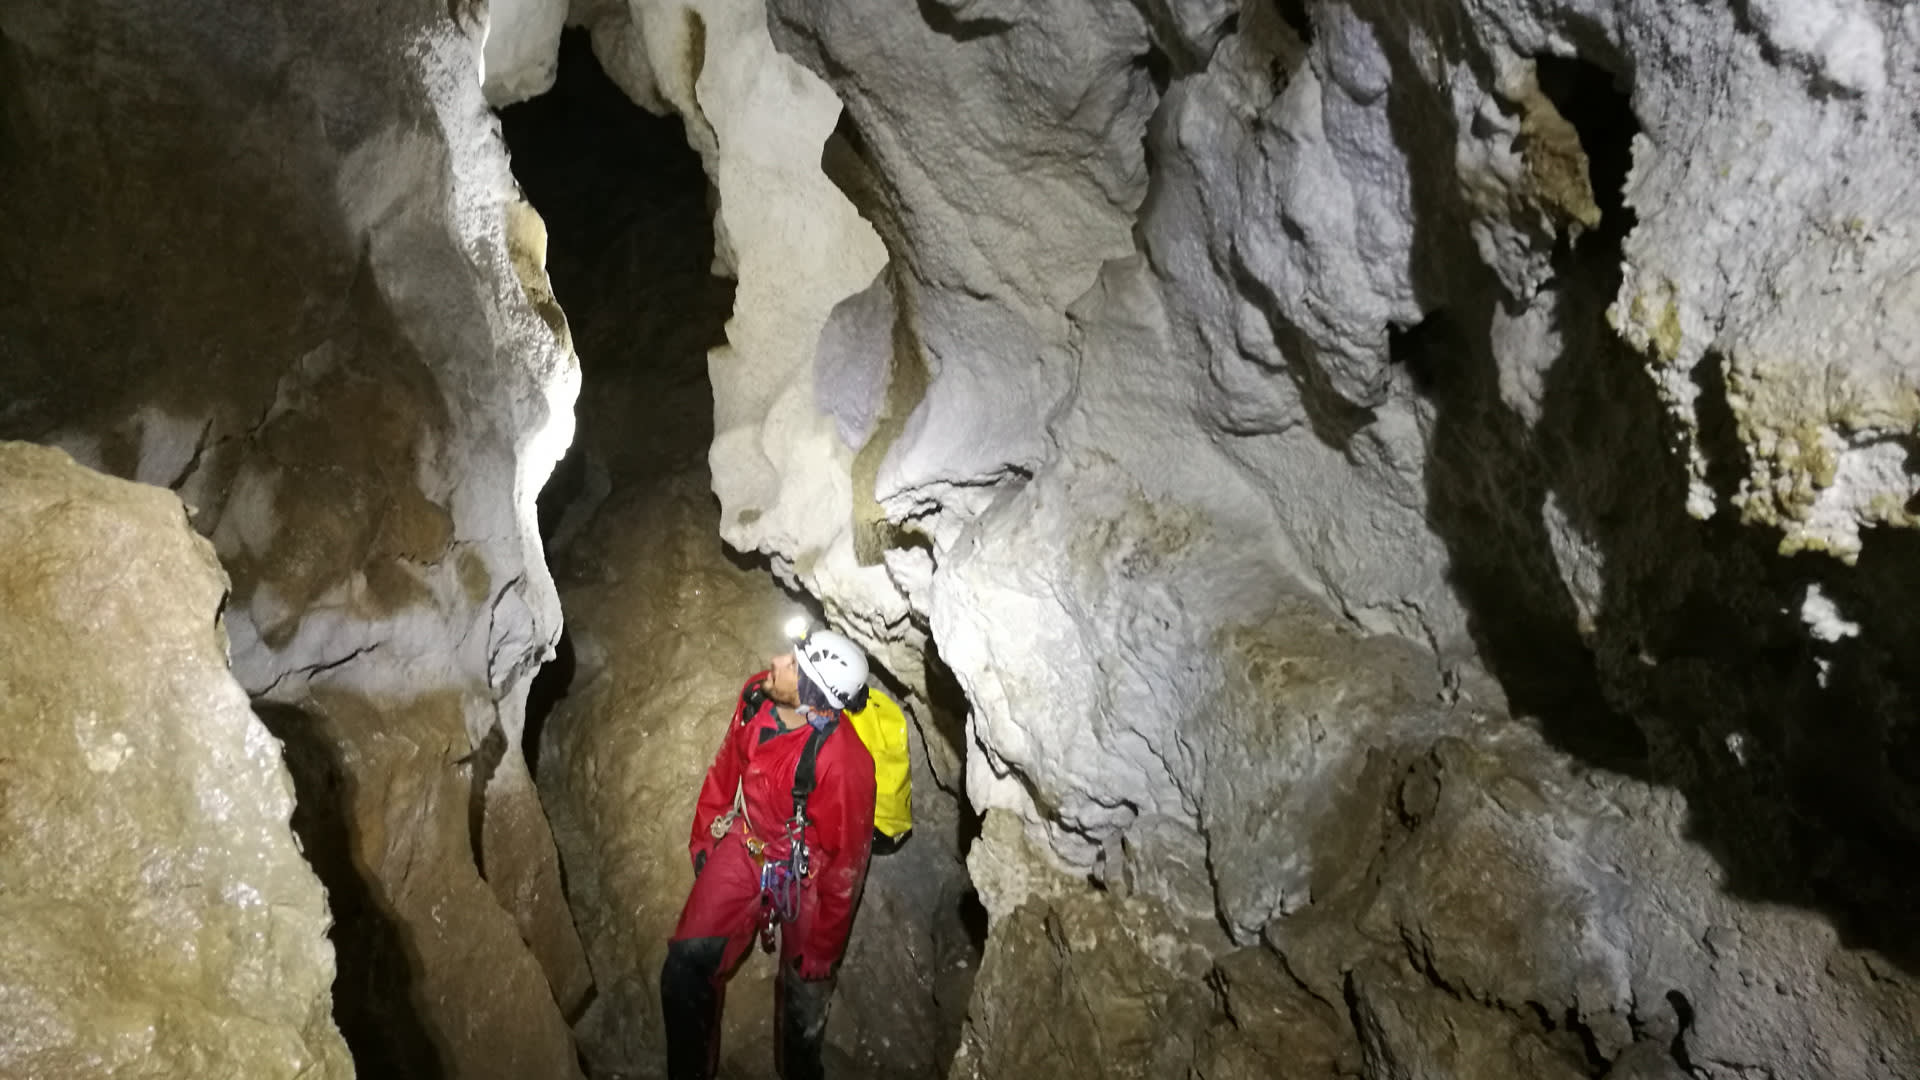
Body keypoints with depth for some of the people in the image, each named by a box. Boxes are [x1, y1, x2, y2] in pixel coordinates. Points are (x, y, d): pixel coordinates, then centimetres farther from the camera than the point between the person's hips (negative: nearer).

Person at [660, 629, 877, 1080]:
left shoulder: (843, 760, -35)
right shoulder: (757, 696, -17)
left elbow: (845, 865, -23)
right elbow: (725, 767, 4)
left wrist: (821, 949, -12)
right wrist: (703, 836, 16)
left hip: (805, 873, -5)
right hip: (745, 848, 5)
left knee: (802, 1001, 13)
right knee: (686, 967, 2)